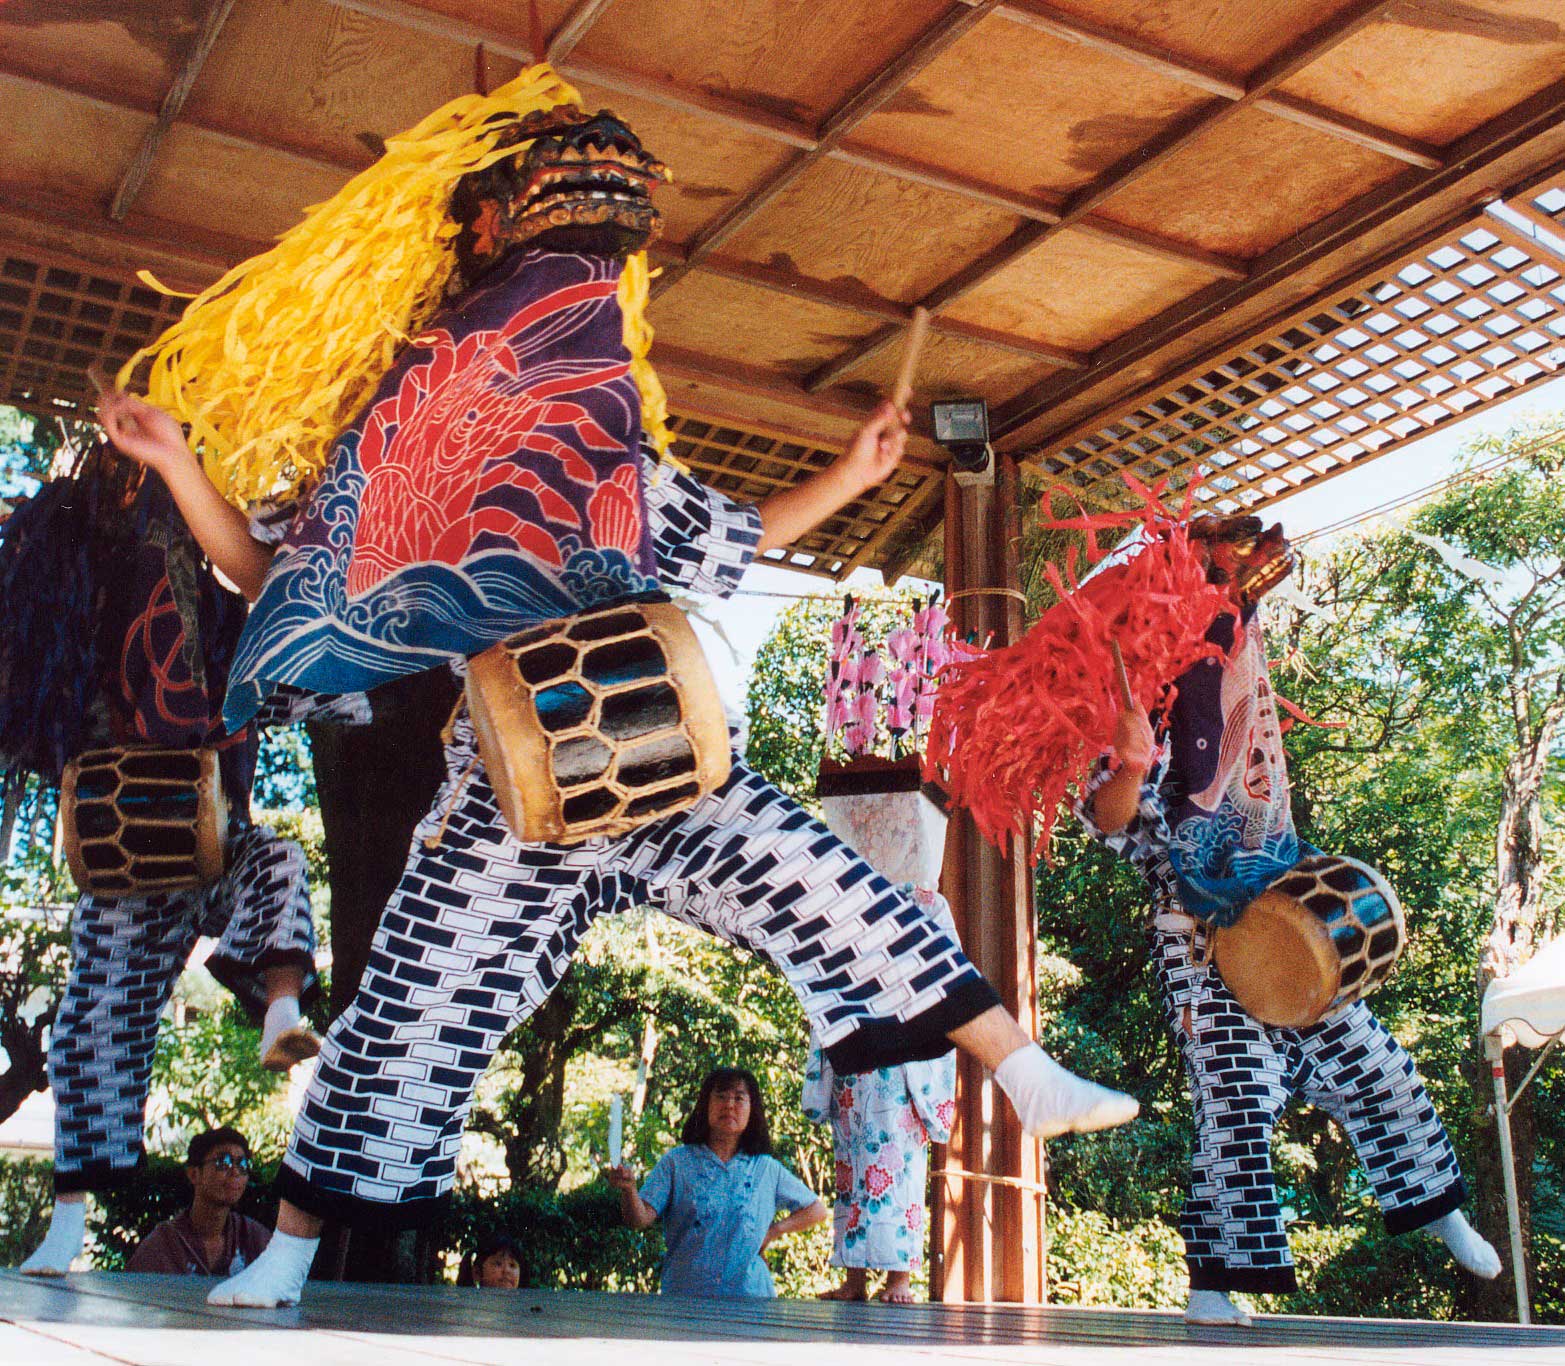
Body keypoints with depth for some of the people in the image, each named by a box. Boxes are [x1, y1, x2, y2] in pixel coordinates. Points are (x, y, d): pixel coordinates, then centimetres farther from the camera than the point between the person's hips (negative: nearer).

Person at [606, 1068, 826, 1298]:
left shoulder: (767, 1169, 13)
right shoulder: (676, 1162, 8)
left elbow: (817, 1211, 22)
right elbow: (640, 1218, -3)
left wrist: (774, 1231, 9)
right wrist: (628, 1189, -22)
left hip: (750, 1295, 1)